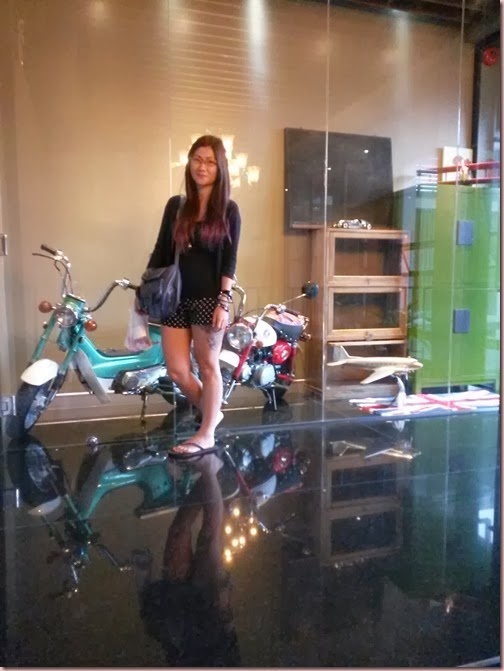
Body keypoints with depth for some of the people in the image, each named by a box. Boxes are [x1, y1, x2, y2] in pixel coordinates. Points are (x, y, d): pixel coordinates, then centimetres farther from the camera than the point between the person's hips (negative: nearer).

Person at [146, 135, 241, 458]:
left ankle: (207, 435, 18)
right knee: (177, 370, 4)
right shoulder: (176, 205, 10)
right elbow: (160, 253, 11)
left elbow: (229, 261, -5)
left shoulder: (229, 210, 0)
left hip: (208, 297, -4)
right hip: (175, 297, 4)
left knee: (208, 366, 6)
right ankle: (212, 412, 29)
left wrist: (224, 302, -13)